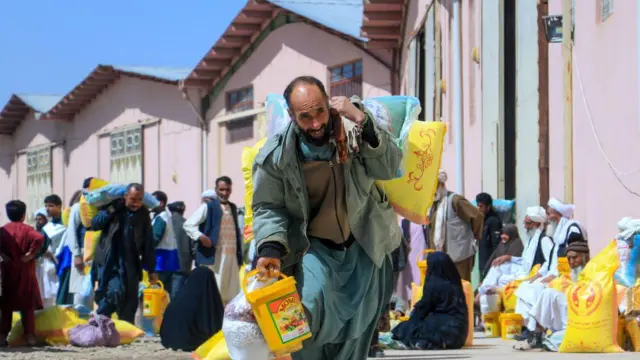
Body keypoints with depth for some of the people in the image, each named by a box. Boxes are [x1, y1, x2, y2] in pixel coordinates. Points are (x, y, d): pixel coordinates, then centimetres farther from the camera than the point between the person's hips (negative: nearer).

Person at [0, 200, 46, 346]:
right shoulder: (27, 229, -6)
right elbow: (39, 238, -24)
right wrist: (31, 254, -15)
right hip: (25, 273, -2)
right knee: (28, 305, 3)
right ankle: (30, 335, 0)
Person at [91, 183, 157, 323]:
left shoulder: (143, 214, 6)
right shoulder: (114, 208, 1)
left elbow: (148, 243, 9)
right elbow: (95, 224, -5)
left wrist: (151, 270, 8)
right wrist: (111, 209, -14)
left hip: (131, 263, 3)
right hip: (109, 261, -3)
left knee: (130, 301, 3)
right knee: (115, 292, -18)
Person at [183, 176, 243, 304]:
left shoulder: (233, 208, 17)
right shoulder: (208, 207, -1)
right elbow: (188, 224, -4)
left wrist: (239, 254, 13)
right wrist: (201, 237, -19)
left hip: (232, 256, 6)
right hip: (213, 256, -6)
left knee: (231, 294, 7)